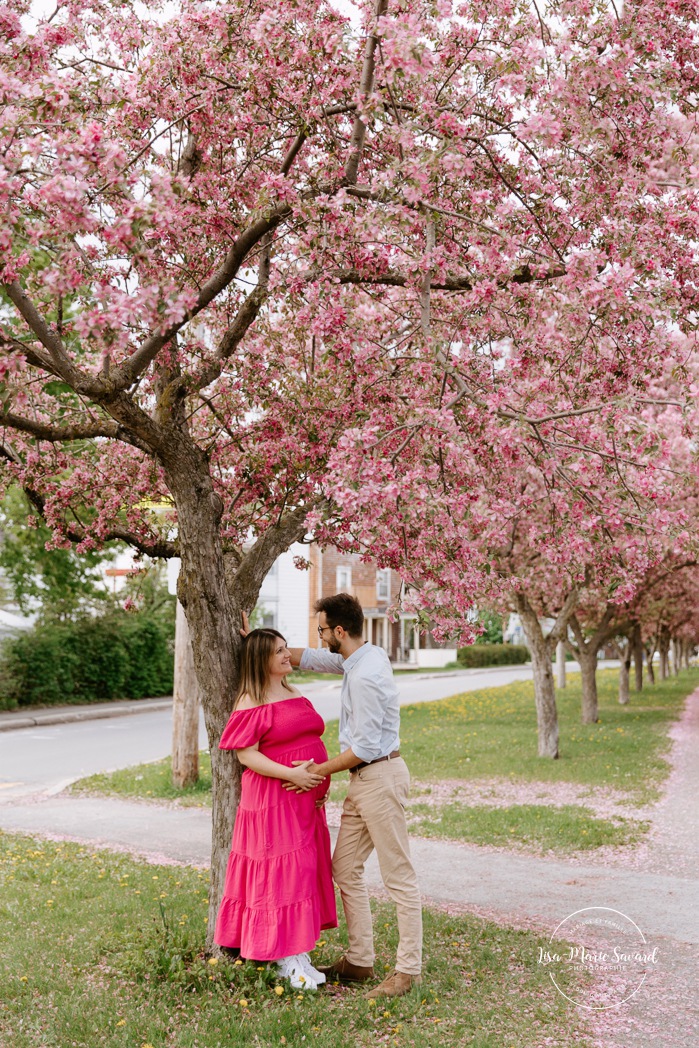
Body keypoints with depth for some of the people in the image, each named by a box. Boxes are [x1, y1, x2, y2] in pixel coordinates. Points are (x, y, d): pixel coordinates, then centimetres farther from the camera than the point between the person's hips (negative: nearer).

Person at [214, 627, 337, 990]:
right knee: (280, 872, -5)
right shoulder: (251, 702, -9)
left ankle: (299, 955, 19)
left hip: (307, 799, 8)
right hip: (273, 800, -8)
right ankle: (287, 960, 4)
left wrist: (322, 775, 4)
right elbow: (246, 754, -14)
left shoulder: (297, 696, 14)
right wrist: (290, 774, -22)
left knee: (306, 871, 10)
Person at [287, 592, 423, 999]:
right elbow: (310, 658, 20)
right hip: (364, 779, 11)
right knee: (346, 869, 14)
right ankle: (359, 960, 22)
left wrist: (318, 771, -9)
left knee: (399, 877, -1)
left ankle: (409, 969, 8)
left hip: (380, 777, -11)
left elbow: (364, 747, -20)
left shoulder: (365, 677, -22)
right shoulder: (368, 655, 8)